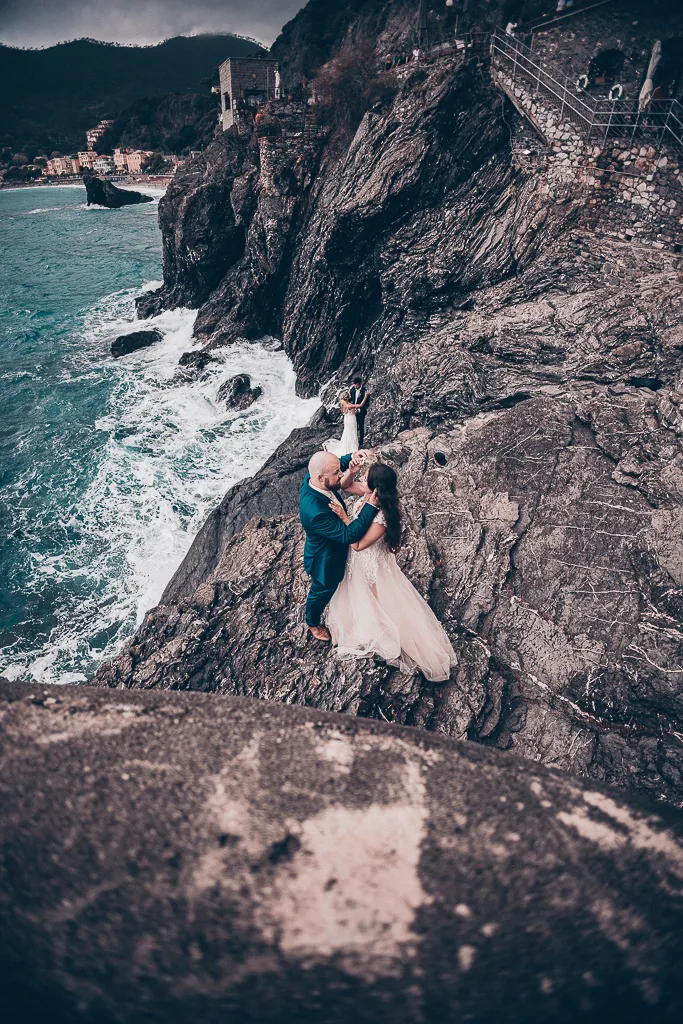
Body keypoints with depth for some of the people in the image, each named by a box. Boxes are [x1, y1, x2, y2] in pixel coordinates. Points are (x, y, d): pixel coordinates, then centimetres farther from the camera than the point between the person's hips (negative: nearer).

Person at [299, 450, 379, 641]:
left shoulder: (311, 478, -22)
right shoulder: (316, 512, -47)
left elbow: (337, 464, 0)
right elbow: (349, 535, -38)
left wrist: (351, 458, -21)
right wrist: (371, 506, -38)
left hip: (330, 548, 8)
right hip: (325, 562, -8)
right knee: (321, 593, 25)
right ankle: (313, 624, 56)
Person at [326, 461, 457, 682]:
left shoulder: (382, 517, -40)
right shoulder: (369, 494, -20)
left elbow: (358, 544, -31)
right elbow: (344, 486, -5)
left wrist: (344, 517, -36)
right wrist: (351, 471, -26)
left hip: (370, 564, -8)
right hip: (360, 561, 8)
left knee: (376, 603, 22)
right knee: (362, 598, 34)